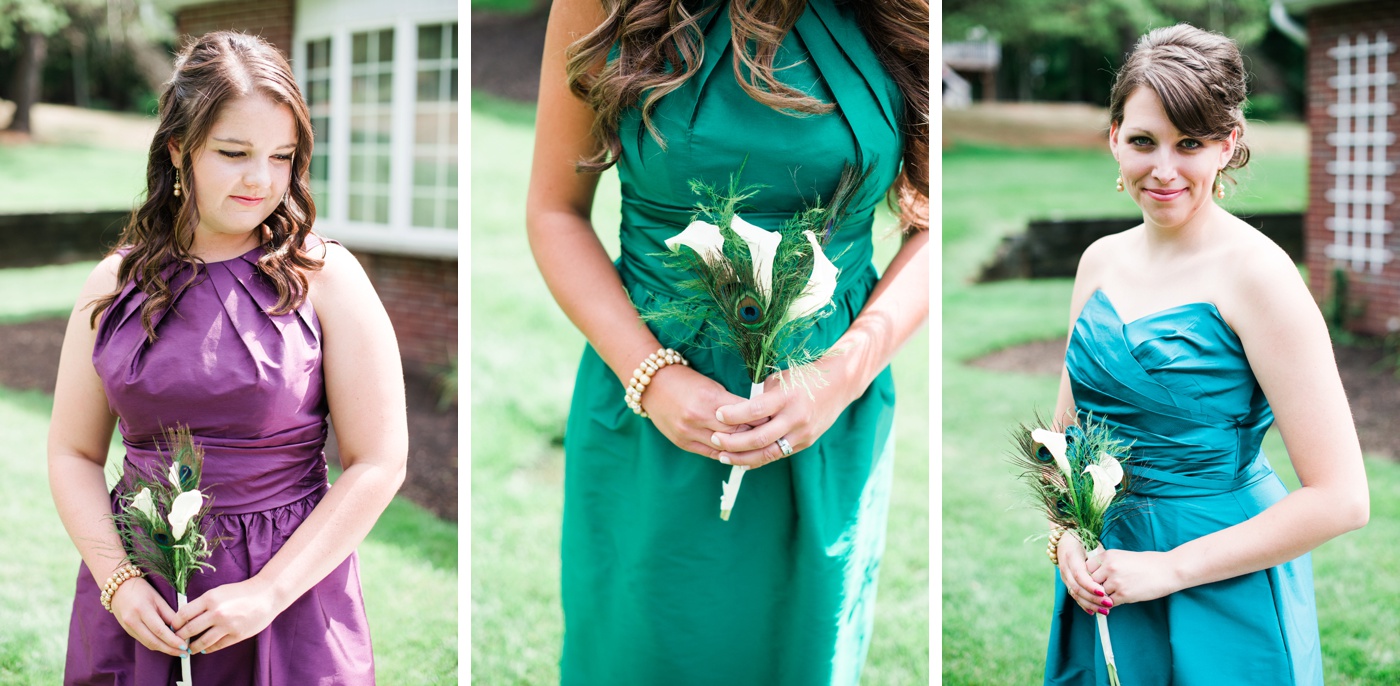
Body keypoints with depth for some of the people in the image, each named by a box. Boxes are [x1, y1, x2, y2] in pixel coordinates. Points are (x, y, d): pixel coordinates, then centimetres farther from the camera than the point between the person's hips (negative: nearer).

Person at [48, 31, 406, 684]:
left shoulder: (324, 278, -7)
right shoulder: (114, 286, 2)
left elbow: (377, 464, -9)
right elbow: (74, 453, 5)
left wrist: (269, 592, -14)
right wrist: (118, 580, -9)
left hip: (290, 587, -2)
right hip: (139, 596, 2)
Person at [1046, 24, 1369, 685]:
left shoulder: (1254, 272, -18)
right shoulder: (1100, 261, 1)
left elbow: (1340, 498, -21)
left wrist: (1169, 567, -19)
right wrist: (1067, 535, -6)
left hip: (1223, 595, -5)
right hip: (1100, 582, 6)